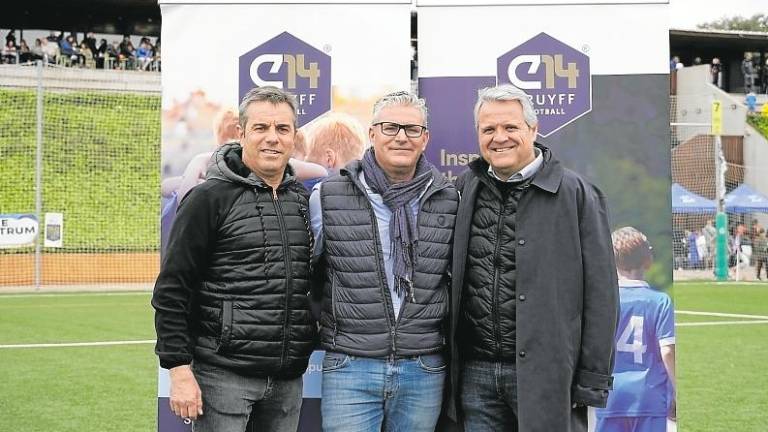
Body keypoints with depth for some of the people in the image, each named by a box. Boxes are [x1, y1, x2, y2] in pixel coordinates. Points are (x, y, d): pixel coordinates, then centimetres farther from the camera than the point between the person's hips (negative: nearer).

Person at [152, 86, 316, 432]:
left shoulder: (305, 201, 11)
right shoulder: (209, 199, -4)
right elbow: (171, 291, -7)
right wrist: (179, 370, -12)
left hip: (288, 378, 5)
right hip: (223, 376, -5)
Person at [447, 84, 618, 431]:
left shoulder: (576, 194, -3)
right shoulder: (466, 190, 9)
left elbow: (601, 293, -4)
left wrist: (593, 381, -8)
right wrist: (447, 364, 10)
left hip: (546, 374, -4)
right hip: (475, 373, 4)